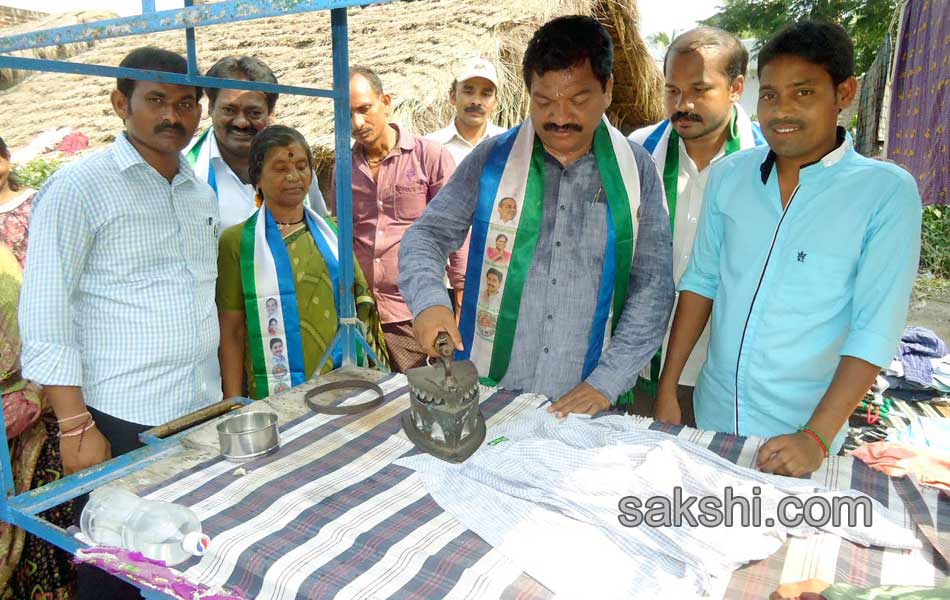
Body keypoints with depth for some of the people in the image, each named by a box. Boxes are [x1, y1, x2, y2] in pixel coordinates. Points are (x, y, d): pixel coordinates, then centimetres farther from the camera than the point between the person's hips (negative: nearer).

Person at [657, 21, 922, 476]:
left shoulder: (887, 192, -12)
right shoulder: (728, 175, -2)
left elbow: (876, 327, -15)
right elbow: (701, 280, 2)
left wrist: (817, 437, -21)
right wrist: (667, 388, 0)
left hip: (798, 433, -3)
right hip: (713, 415, 4)